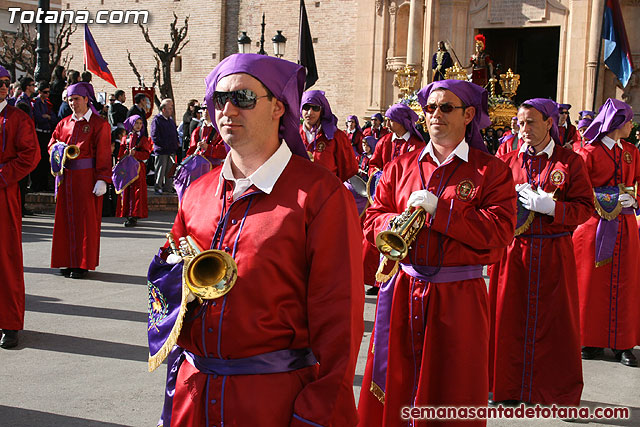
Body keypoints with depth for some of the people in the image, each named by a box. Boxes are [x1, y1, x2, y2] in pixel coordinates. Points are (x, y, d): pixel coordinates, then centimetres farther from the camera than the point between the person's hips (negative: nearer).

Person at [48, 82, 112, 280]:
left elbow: (103, 154, -8)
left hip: (87, 177, -5)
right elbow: (52, 142, 19)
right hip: (66, 177, 5)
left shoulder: (99, 124, -2)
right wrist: (58, 147, -5)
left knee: (85, 220, -1)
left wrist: (102, 180, -16)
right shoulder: (64, 123, 14)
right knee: (66, 218, 6)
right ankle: (69, 261, 15)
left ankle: (83, 263, 6)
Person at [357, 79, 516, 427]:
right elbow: (373, 218, 10)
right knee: (395, 383, 11)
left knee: (453, 392, 8)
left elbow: (499, 232, -12)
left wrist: (438, 209, -17)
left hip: (458, 297, -2)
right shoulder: (401, 166, 11)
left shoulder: (492, 171, 1)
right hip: (401, 291, 3)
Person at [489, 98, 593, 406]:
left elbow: (585, 208, -4)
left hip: (553, 253, -2)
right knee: (510, 317, 7)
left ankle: (559, 392, 21)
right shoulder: (508, 161, 8)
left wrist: (551, 206, -20)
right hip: (513, 251, 2)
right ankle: (509, 384, 23)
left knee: (553, 321, 5)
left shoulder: (571, 162, 1)